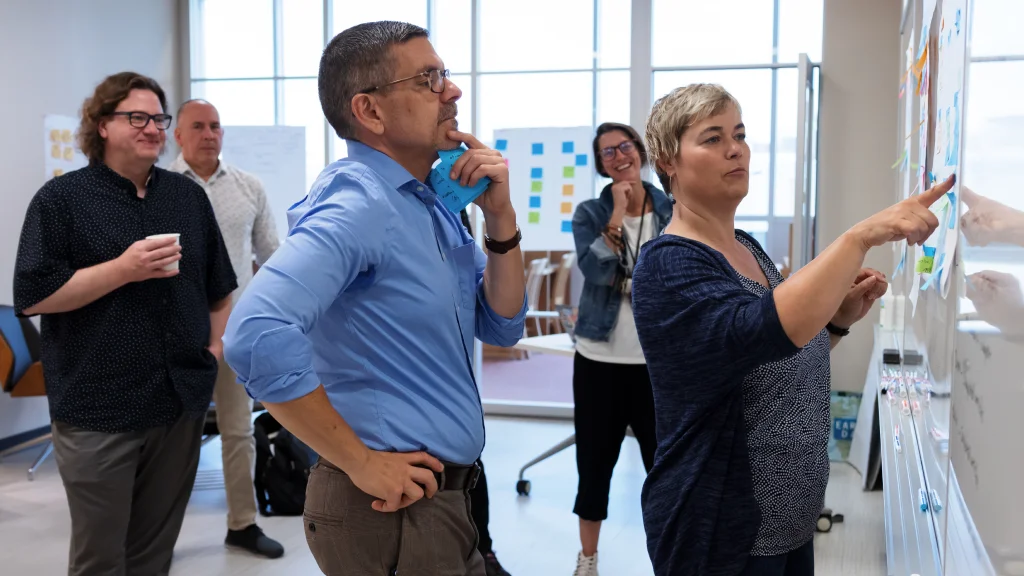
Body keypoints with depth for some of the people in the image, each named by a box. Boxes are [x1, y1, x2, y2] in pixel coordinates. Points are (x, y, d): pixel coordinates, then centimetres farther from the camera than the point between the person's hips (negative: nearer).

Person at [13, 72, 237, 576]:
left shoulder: (189, 195, 11)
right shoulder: (62, 198, -3)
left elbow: (218, 284, 18)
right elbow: (32, 295, -10)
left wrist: (215, 343, 7)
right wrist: (123, 269, -17)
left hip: (181, 400, 4)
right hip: (98, 407, -4)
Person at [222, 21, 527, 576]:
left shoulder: (432, 203, 6)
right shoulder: (359, 204, -21)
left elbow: (501, 326, 7)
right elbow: (257, 337, -35)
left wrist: (500, 216, -7)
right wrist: (360, 462, -24)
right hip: (393, 507, -8)